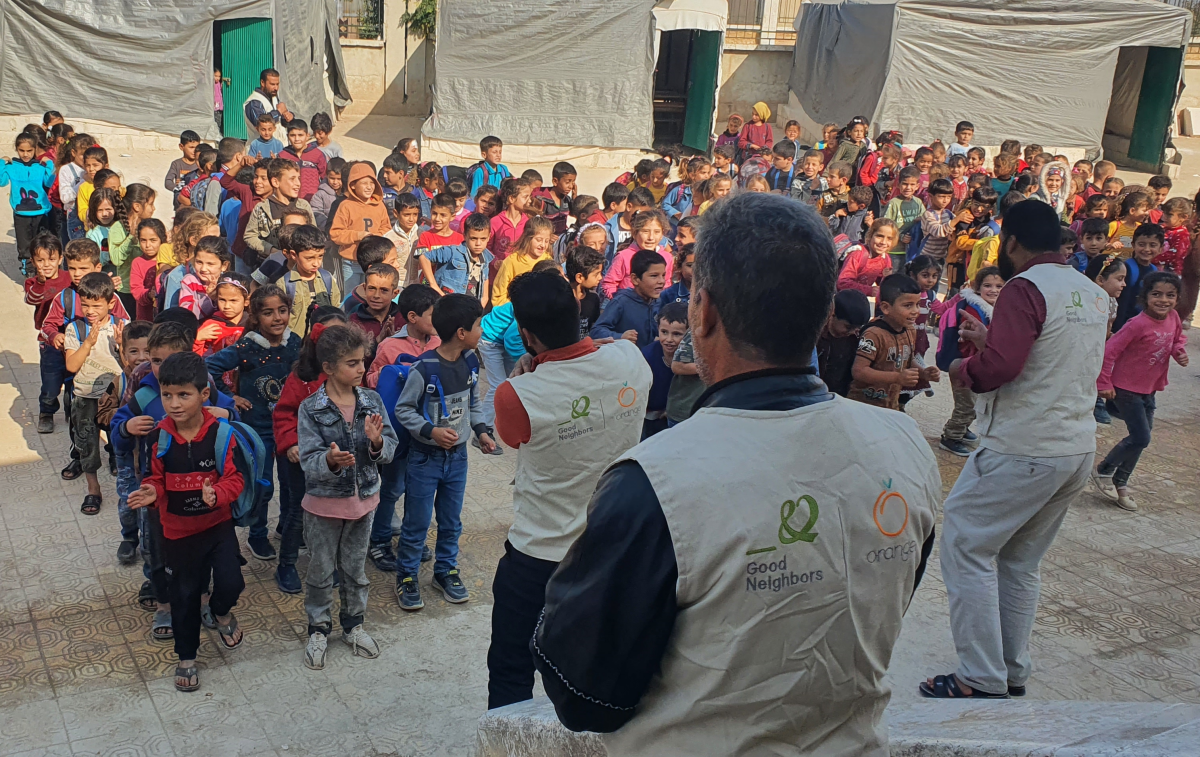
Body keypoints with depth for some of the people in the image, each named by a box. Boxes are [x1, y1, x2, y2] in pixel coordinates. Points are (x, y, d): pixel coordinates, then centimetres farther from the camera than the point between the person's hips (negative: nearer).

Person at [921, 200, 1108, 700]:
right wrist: (988, 339, 22)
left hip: (1022, 451, -9)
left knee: (965, 546, -1)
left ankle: (982, 680, 1)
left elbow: (999, 366, -24)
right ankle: (1012, 675, 23)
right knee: (1020, 562, 16)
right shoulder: (1094, 294, 13)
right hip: (1078, 449, 9)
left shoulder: (1025, 288, -14)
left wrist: (962, 371, -4)